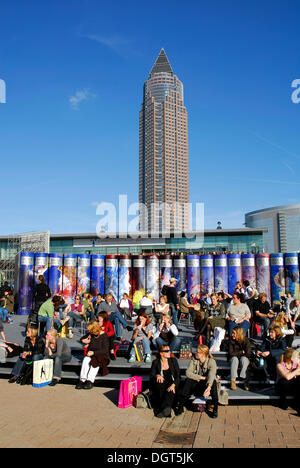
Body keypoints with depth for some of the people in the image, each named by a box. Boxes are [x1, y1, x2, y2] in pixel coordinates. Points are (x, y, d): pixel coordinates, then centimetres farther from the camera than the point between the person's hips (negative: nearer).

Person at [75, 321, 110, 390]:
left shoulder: (104, 335, -9)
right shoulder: (91, 335, 7)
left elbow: (105, 350, -12)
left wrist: (93, 352, -21)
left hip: (102, 355, -4)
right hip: (92, 355, 5)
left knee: (95, 361, -35)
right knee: (86, 360, -27)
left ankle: (90, 381, -40)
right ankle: (82, 380, -36)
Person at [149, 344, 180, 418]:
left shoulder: (173, 361, 6)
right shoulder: (156, 362, 5)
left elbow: (178, 376, 1)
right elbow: (151, 376, 3)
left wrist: (173, 385, -17)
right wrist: (157, 376, -19)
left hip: (172, 384, 1)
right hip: (160, 385, 0)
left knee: (171, 391, -33)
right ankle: (166, 409, -37)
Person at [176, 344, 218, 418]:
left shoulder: (211, 362, -16)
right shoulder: (194, 359, -4)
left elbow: (211, 375, -34)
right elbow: (188, 373, -14)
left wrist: (209, 387, -53)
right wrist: (202, 377, -21)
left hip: (207, 384, -2)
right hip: (196, 384, 3)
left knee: (213, 382, -33)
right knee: (187, 380, -26)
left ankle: (215, 409, -23)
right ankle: (181, 406, -18)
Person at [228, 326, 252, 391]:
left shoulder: (246, 341, -13)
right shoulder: (231, 340, -9)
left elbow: (248, 354, -18)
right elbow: (231, 353, -12)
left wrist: (237, 353, -12)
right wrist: (241, 352, -14)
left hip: (245, 359, -1)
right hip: (234, 359, 1)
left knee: (243, 358, -33)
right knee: (234, 359, -32)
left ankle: (243, 378, -30)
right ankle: (233, 380, -38)